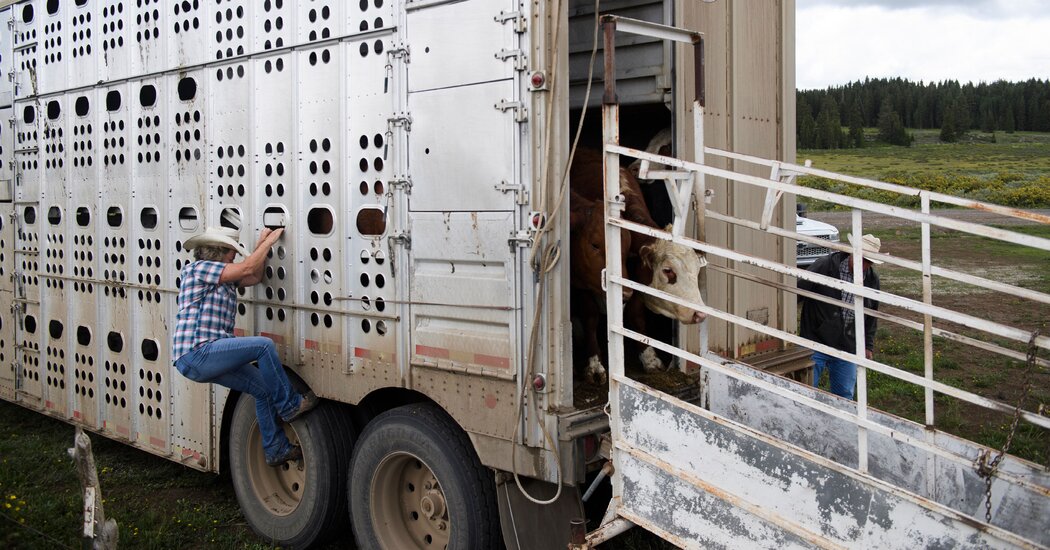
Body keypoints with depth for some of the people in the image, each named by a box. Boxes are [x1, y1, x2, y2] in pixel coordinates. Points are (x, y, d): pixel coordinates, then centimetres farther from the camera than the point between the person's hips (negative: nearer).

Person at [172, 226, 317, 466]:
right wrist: (269, 241, -2)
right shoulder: (198, 268, -8)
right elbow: (247, 268, -13)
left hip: (208, 358, 10)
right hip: (195, 354, -10)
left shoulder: (221, 276, 20)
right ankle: (289, 406, -8)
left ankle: (277, 449, 15)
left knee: (264, 388, 8)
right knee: (264, 345, -19)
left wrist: (262, 244, 17)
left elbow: (254, 277, 25)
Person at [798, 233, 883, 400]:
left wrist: (868, 345, 17)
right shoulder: (824, 266, -14)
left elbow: (870, 315, 16)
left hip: (847, 348, 4)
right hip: (815, 343, -4)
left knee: (845, 396, 11)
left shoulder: (872, 279, 4)